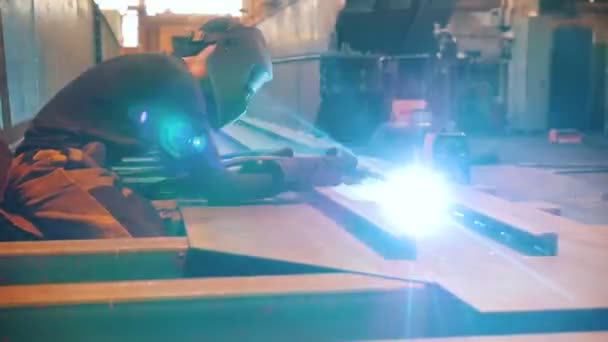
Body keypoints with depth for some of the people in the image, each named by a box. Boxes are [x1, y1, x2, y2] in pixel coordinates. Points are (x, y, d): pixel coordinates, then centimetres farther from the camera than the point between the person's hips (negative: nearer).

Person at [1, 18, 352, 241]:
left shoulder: (167, 77, 17)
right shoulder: (175, 80, -12)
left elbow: (184, 165, 26)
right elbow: (212, 185, -10)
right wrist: (295, 174, -3)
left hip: (74, 169, 10)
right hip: (56, 170, -10)